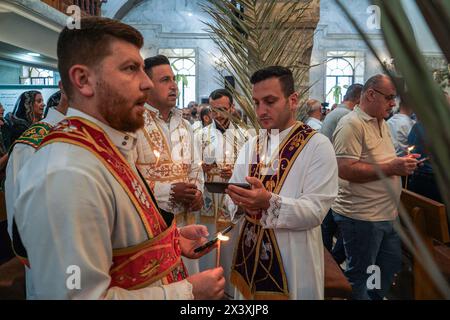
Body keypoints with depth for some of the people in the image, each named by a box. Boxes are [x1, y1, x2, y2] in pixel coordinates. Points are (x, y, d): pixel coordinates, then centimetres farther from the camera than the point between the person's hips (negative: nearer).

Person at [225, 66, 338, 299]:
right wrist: (241, 203, -19)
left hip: (294, 261, -4)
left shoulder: (318, 146, -11)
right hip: (249, 254, 5)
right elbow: (233, 195, 3)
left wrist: (269, 202, -33)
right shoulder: (251, 146, 6)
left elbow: (315, 210, -19)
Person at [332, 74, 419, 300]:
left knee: (392, 262, 23)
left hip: (386, 214, 10)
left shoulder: (382, 123, 13)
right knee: (359, 274, 7)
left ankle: (376, 296, 42)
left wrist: (402, 162, 6)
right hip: (361, 217, -10)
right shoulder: (351, 124, -17)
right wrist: (392, 168, -23)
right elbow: (345, 170, -27)